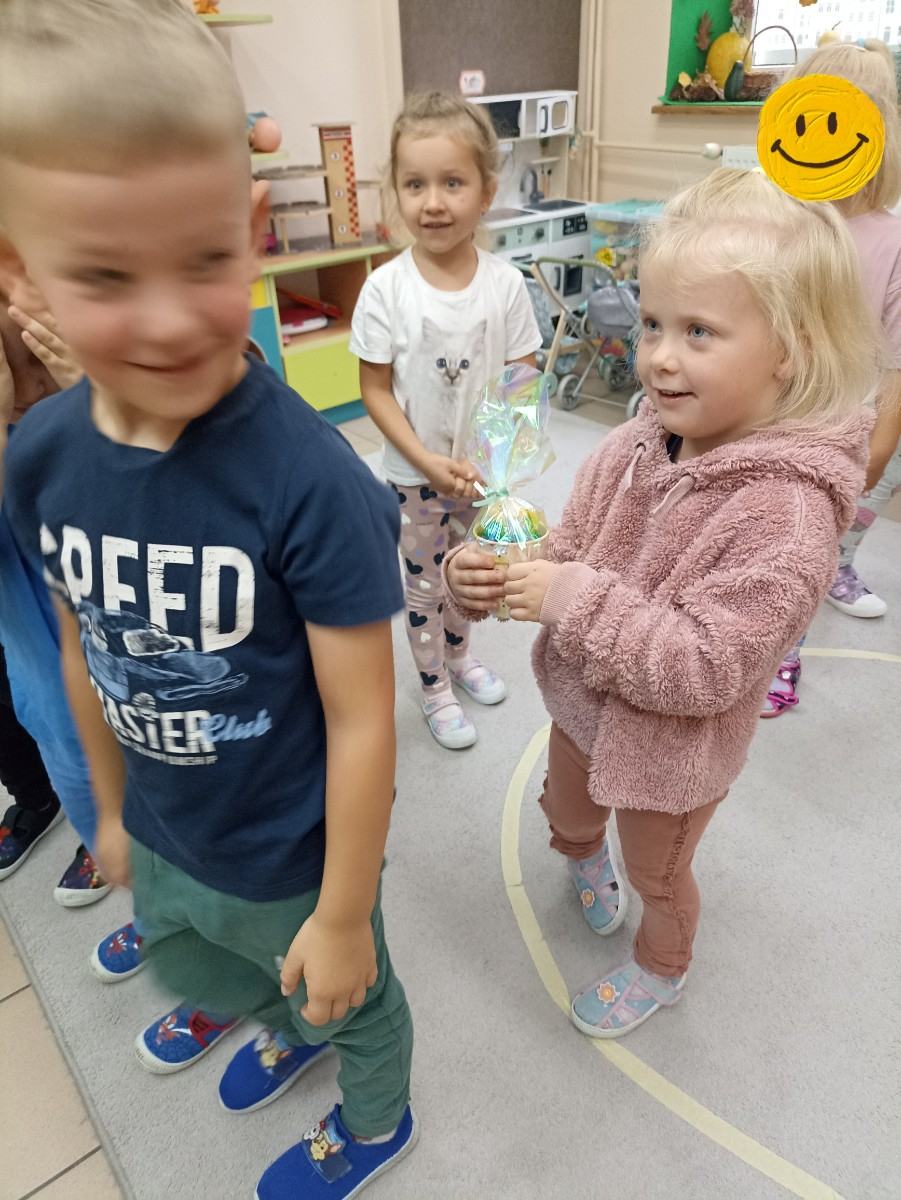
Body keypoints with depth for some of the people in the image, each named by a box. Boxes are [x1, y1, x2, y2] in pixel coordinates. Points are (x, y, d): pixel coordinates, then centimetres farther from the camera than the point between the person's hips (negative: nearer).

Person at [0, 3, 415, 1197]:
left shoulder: (310, 478, -33)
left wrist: (341, 915, -14)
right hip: (165, 837, 6)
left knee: (348, 999, 25)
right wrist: (113, 807, 12)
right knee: (188, 970, 35)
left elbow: (362, 720, -24)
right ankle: (288, 1028, 70)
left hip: (294, 857, -6)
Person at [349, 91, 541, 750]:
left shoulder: (504, 283, -10)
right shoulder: (386, 288, -14)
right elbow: (376, 389, -11)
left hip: (482, 467, 2)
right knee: (424, 580, 12)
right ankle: (434, 687, 35)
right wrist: (428, 461, -19)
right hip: (415, 472, -2)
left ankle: (459, 653, 49)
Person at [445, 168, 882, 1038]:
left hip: (673, 752, -5)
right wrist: (489, 577, -24)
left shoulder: (787, 514, -33)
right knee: (566, 811, 33)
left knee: (657, 873, 25)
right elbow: (567, 550, -5)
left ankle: (661, 968, 59)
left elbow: (701, 669, -33)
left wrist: (575, 601, -36)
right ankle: (585, 855, 71)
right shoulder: (637, 445, -15)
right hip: (584, 705, 6)